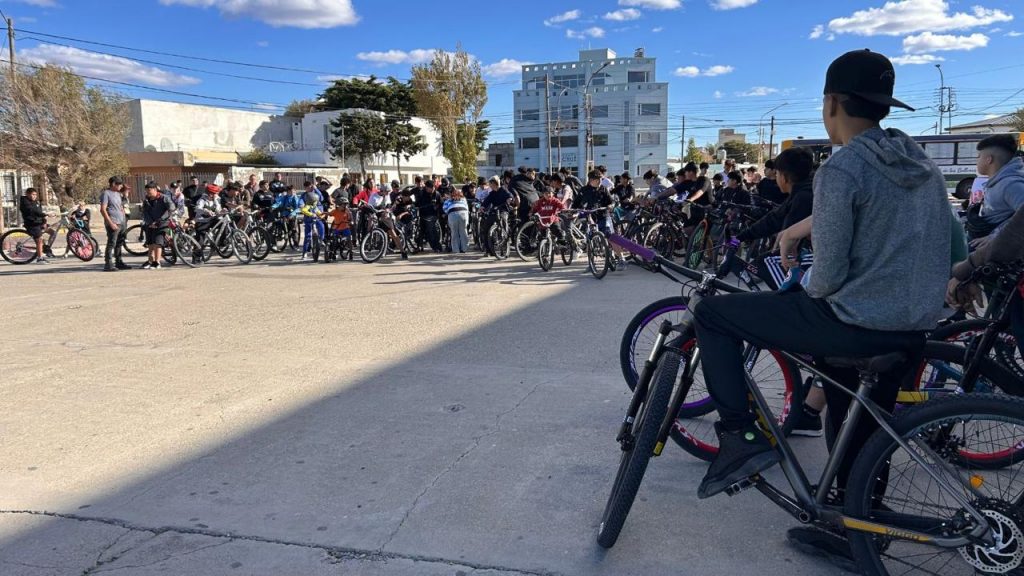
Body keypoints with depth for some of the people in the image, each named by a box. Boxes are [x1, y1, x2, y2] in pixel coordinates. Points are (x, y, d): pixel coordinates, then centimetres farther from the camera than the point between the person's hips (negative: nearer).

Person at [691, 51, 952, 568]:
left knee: (711, 314, 1)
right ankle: (852, 536, 41)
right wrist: (797, 227, 33)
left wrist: (806, 293, 4)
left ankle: (740, 437, 0)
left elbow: (828, 276, -18)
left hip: (853, 324, -8)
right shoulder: (920, 162, 9)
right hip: (913, 332, 9)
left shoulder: (840, 169, -17)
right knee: (860, 432, 26)